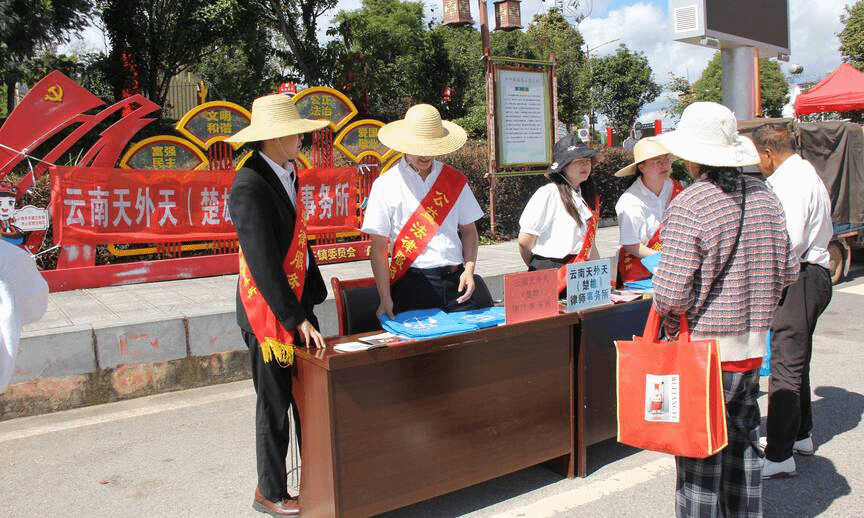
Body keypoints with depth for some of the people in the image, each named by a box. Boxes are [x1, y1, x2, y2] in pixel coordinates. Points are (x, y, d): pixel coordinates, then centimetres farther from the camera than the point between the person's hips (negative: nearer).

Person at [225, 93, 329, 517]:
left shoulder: (286, 173, 8)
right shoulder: (249, 187, -19)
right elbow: (263, 263, -22)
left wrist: (311, 300, 13)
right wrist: (296, 319, -20)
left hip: (297, 305, 8)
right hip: (268, 311, -8)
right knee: (275, 405, 6)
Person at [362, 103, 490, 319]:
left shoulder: (455, 181, 9)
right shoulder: (386, 185, -1)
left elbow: (469, 230, 14)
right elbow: (378, 248, -3)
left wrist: (469, 269, -3)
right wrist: (386, 299, -10)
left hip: (455, 281, 3)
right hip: (412, 285, -3)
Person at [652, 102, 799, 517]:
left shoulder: (689, 207, -20)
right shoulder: (764, 196, 2)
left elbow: (672, 293, -23)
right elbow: (787, 272, 9)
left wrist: (665, 315, -2)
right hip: (753, 345, 7)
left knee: (699, 453, 5)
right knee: (742, 441, 21)